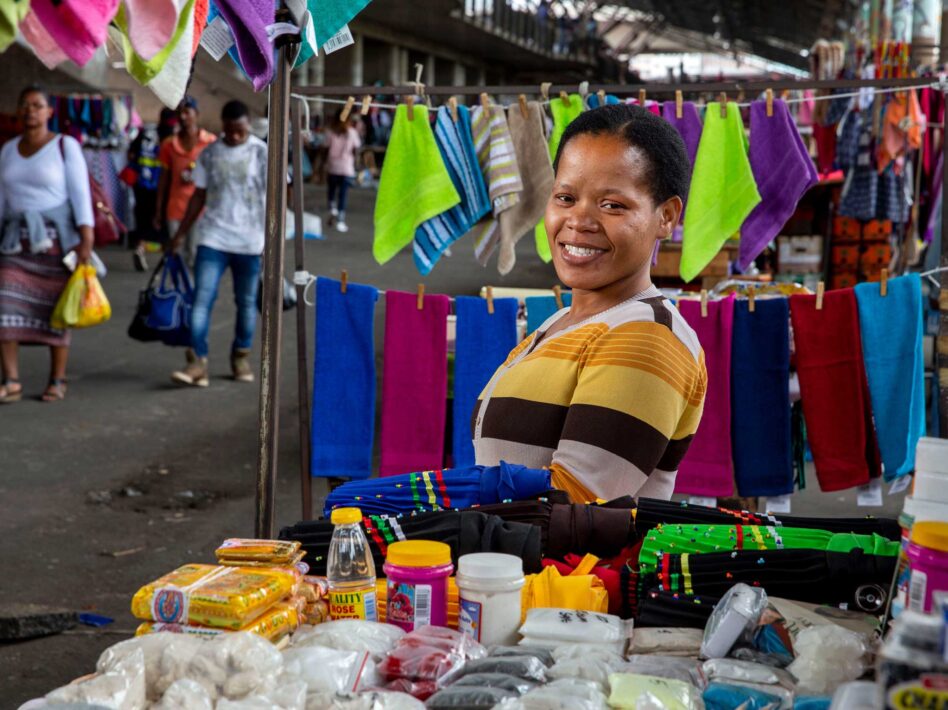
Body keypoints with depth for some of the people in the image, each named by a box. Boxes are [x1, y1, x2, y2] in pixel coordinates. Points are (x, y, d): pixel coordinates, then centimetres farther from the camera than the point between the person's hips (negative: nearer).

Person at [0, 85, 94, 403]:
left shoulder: (66, 146, -2)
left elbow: (81, 194, -8)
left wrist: (86, 239, -17)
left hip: (55, 237, -4)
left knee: (55, 309, 1)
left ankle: (57, 380, 13)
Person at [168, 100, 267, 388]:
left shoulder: (262, 153, -2)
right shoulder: (209, 154, 5)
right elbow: (199, 196, 10)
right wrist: (181, 233, 7)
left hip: (249, 241, -1)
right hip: (212, 238, 1)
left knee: (246, 302, 10)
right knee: (202, 299, -9)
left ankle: (241, 357, 26)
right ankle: (197, 362, -10)